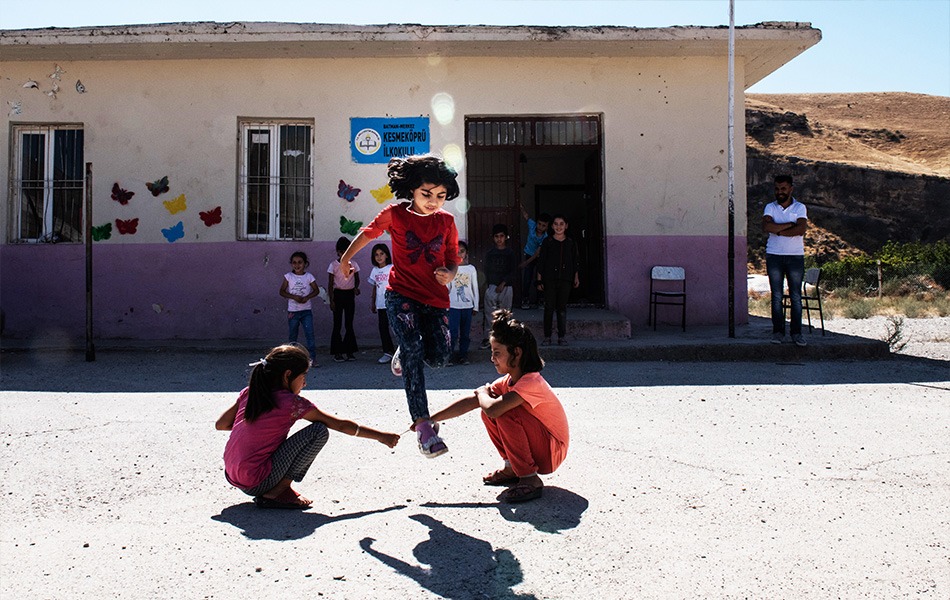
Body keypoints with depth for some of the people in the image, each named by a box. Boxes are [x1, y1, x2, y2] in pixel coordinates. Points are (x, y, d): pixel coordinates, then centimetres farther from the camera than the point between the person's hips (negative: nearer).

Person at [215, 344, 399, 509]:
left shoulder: (248, 393, 6)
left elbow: (220, 424, 14)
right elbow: (341, 425, -4)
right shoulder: (292, 403, -10)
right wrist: (381, 436, 6)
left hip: (232, 477, 8)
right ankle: (277, 492, -5)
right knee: (319, 431, -9)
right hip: (257, 482, -8)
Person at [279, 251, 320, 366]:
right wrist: (294, 297, -15)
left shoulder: (309, 277, 0)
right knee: (292, 335, 10)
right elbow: (282, 292, -1)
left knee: (309, 333, -9)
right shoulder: (288, 277, -1)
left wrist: (307, 297, -12)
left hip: (306, 310, -1)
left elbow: (316, 290, 6)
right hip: (293, 310, 1)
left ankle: (312, 357, -8)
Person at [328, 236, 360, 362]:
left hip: (350, 294, 2)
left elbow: (357, 279, 13)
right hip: (338, 294, -2)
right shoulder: (333, 265, -3)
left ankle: (349, 351, 11)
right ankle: (337, 352, 4)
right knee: (337, 324, 0)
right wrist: (331, 300, -8)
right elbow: (330, 284, -2)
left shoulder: (353, 264, 4)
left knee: (349, 324, 5)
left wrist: (356, 287, -9)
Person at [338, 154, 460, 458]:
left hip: (435, 298, 3)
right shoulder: (395, 214, -1)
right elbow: (368, 233, 16)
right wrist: (345, 259, 28)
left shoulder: (446, 221, 5)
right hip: (401, 295, -3)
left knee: (438, 356, -9)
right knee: (413, 351, -21)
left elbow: (453, 259, 13)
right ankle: (422, 424, -23)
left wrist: (449, 274, -10)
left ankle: (403, 352, 28)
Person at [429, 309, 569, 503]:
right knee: (488, 412, 1)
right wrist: (430, 420, -2)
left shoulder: (532, 383, -27)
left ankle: (530, 480, -16)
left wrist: (482, 393, -16)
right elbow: (470, 401, 0)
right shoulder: (508, 381, 0)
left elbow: (493, 409, -40)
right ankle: (511, 468, 14)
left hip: (553, 452, -8)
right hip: (536, 447, 8)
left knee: (506, 413, -27)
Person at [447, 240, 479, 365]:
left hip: (467, 305, 2)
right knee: (453, 332, -7)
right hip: (453, 305, -1)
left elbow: (475, 288, 8)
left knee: (466, 333, 5)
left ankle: (463, 354, 14)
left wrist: (476, 306, 6)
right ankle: (451, 355, 2)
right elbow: (446, 288, 4)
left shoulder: (471, 269, 4)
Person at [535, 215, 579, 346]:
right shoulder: (547, 242, 3)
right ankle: (547, 337, 2)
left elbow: (575, 262, 14)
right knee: (549, 308, -3)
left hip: (565, 280, 1)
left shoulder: (570, 243, 8)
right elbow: (541, 262, 3)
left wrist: (576, 277, 9)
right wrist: (539, 280, -1)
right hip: (549, 280, -1)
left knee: (562, 308, 3)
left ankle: (562, 336, 9)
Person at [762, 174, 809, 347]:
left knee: (796, 296, 0)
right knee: (777, 296, 2)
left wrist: (778, 230, -11)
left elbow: (801, 229, -13)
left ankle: (796, 332, 5)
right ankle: (778, 331, 6)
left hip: (795, 256, -1)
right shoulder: (770, 207, 7)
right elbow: (766, 226, -12)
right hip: (774, 255, 1)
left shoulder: (800, 208, 4)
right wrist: (790, 225, -12)